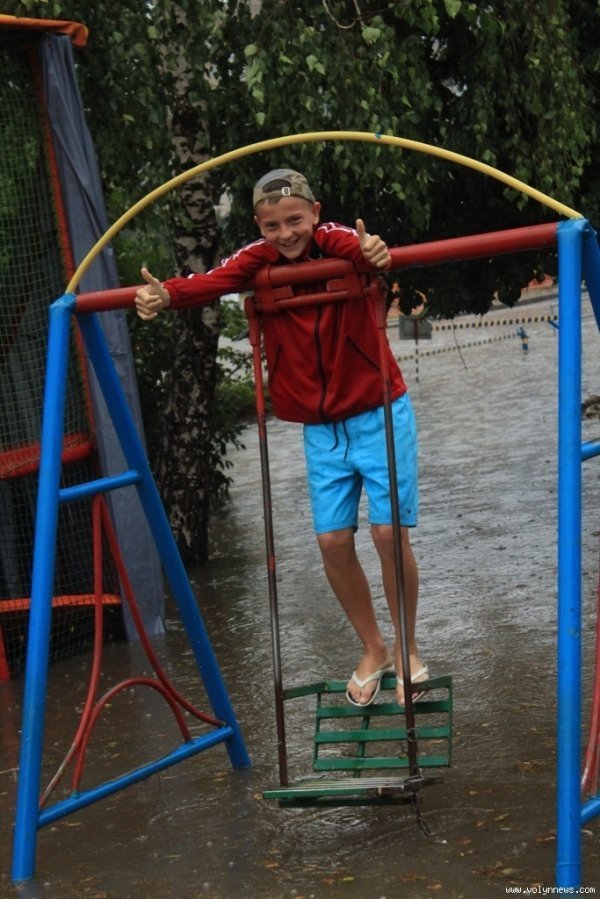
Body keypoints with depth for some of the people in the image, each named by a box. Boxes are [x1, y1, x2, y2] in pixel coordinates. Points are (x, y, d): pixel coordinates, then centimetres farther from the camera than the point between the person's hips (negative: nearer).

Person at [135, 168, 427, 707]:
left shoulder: (337, 241, -13)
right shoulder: (258, 261, -6)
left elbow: (363, 249, -38)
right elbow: (214, 282, -27)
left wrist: (375, 253, -63)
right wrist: (166, 295, -48)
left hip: (380, 414, -3)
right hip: (321, 429, 4)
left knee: (389, 531, -8)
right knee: (333, 539, 0)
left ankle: (406, 651, 14)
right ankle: (373, 651, 22)